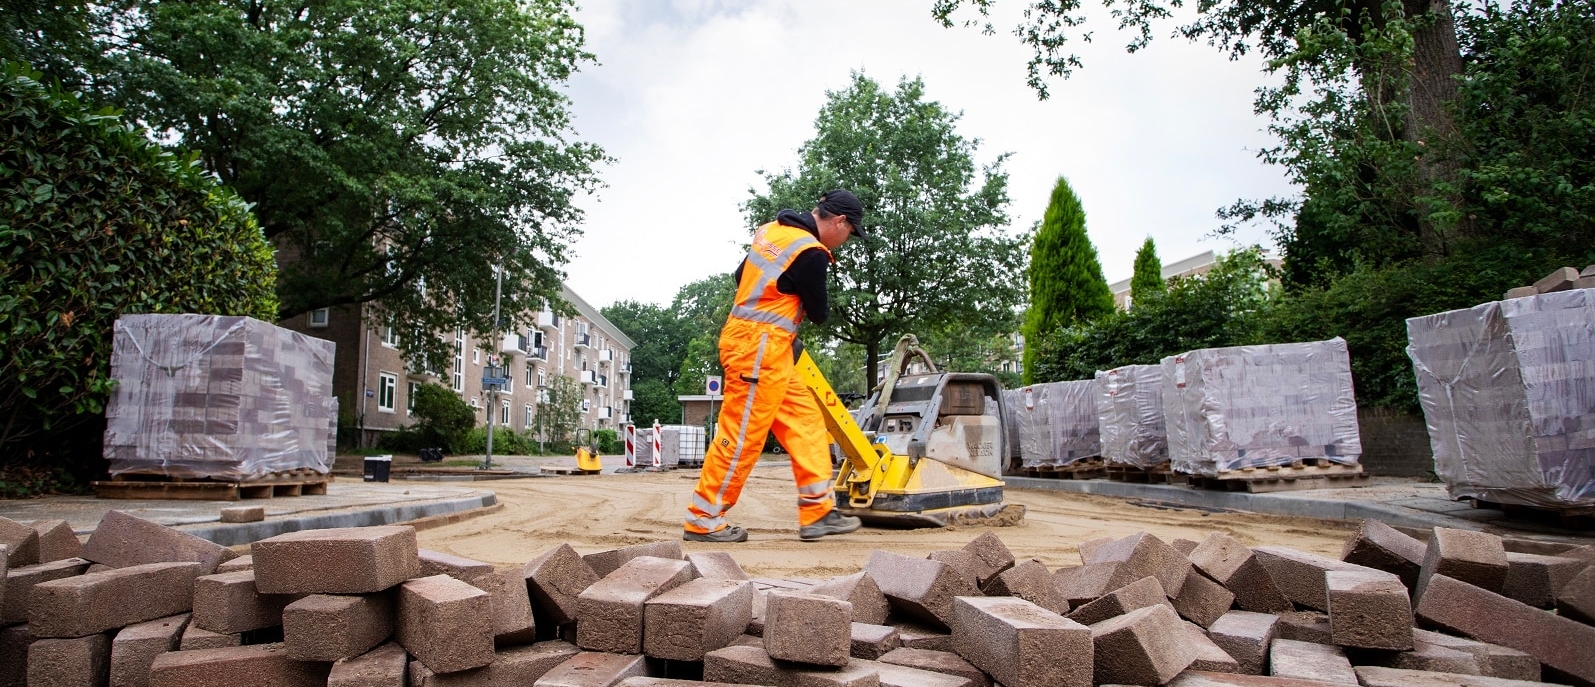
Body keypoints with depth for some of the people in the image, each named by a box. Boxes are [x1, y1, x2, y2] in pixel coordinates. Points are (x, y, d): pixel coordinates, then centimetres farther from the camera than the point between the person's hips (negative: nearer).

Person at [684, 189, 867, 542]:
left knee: (805, 421, 10)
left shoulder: (773, 230, 12)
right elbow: (819, 312, -2)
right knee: (742, 436, -3)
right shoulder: (811, 254, -14)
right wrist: (811, 303, 20)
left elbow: (740, 275, 22)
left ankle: (817, 513, 12)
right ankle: (702, 520, 8)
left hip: (748, 339, 10)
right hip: (761, 347, -10)